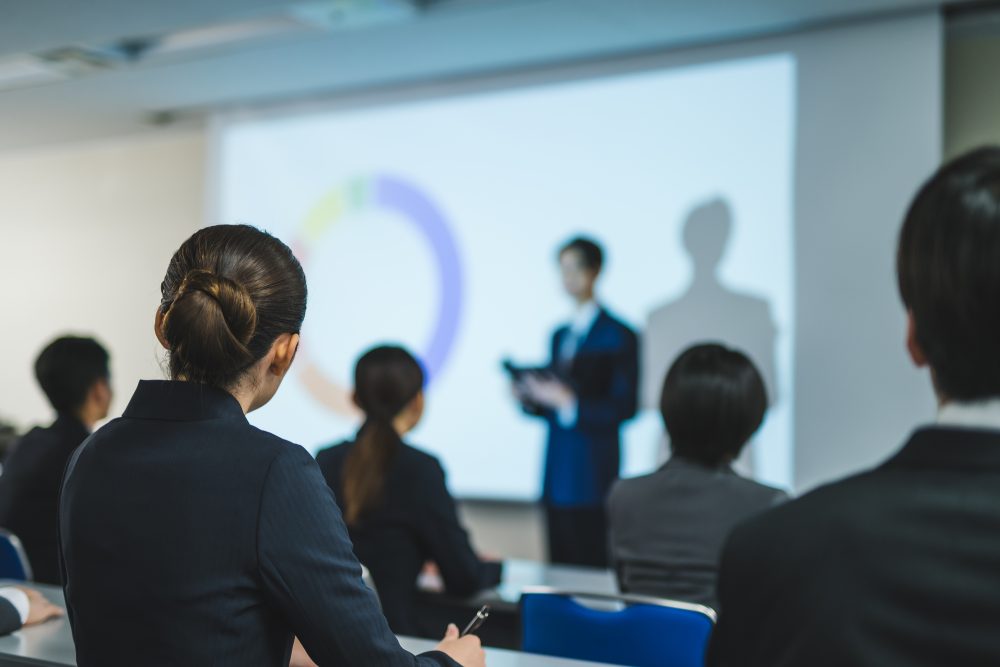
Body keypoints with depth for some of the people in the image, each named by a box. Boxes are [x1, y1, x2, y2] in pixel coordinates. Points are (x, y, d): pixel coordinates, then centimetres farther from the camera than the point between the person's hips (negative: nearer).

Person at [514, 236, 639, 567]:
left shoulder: (619, 336, -4)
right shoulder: (560, 335, 18)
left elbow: (624, 407, -11)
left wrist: (569, 402, -19)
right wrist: (530, 398, 0)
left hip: (591, 476, -7)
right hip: (556, 475, 7)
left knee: (590, 569, -8)